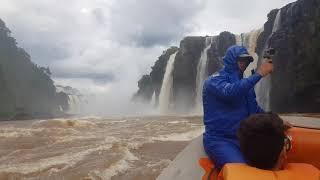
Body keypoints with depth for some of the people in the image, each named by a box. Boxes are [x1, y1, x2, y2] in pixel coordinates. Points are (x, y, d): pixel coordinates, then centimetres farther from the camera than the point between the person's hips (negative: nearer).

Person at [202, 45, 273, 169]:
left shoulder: (244, 84, 17)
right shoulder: (214, 80, -6)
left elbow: (255, 110, 22)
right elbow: (229, 92, -27)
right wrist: (258, 74, -22)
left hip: (243, 138, 7)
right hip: (218, 140, -6)